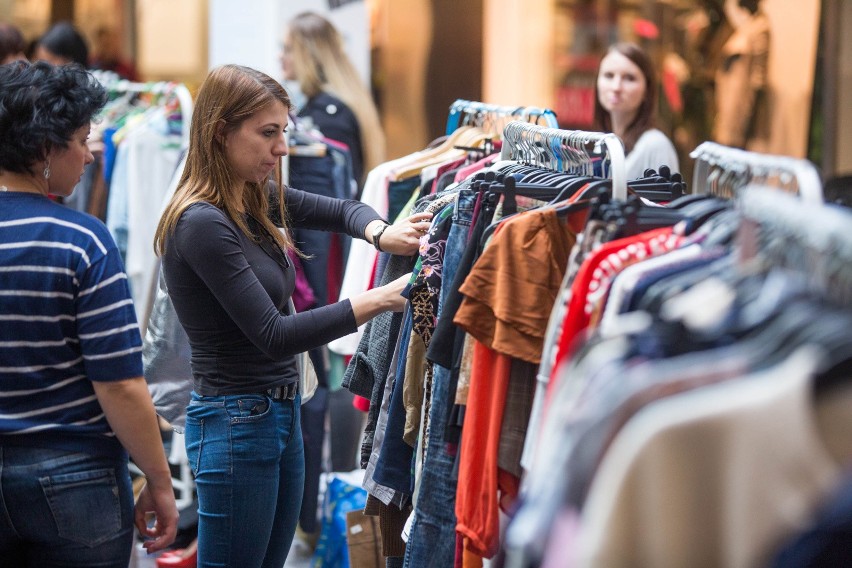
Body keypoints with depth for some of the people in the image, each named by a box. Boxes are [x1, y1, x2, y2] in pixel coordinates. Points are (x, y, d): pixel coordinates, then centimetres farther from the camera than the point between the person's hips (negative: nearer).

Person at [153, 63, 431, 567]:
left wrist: (381, 234, -7)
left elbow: (341, 210, 17)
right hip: (236, 421, -9)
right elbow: (273, 334, -22)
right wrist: (379, 300, -23)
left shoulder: (256, 199, 5)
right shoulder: (202, 223, -20)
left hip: (282, 412, 9)